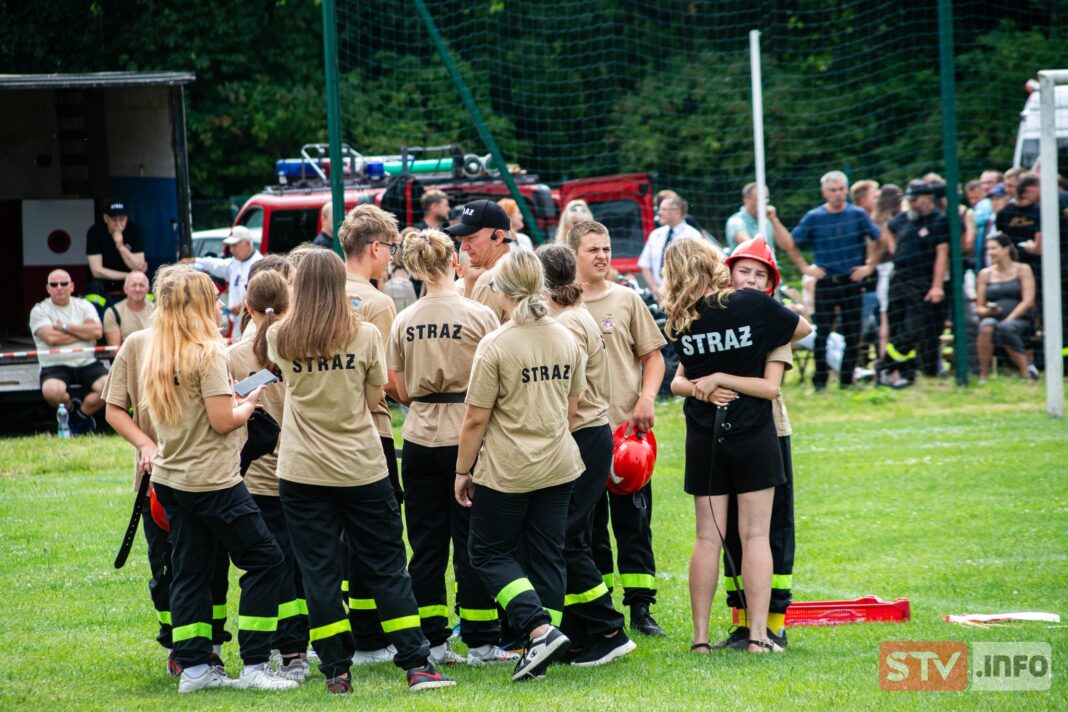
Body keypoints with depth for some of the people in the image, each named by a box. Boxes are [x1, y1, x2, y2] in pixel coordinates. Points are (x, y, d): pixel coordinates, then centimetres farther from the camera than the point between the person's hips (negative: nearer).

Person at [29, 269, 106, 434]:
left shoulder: (84, 306, 13)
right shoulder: (39, 310, 4)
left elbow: (97, 332, -4)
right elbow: (51, 338, -12)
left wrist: (65, 327, -6)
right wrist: (83, 333, -3)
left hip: (87, 363, 3)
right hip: (55, 366, -3)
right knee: (51, 391, -36)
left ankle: (82, 414, 5)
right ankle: (70, 408, 3)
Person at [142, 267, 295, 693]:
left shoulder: (155, 357, 8)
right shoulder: (208, 353, -15)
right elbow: (222, 420, -17)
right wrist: (250, 404, 2)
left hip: (170, 478, 8)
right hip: (212, 480, -8)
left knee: (189, 571, 10)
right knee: (264, 560, -1)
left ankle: (194, 667, 8)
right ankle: (254, 666, -5)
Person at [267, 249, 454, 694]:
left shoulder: (280, 338, -3)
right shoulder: (364, 336, -7)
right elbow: (375, 397, 1)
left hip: (302, 472, 1)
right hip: (361, 468, -1)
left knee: (319, 572, 6)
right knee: (386, 567, 6)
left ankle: (336, 671, 6)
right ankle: (417, 664, 2)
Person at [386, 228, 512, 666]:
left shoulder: (404, 322, 1)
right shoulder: (479, 317, -8)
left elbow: (402, 392, 6)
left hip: (419, 440, 3)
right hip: (468, 437, -3)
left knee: (426, 543, 9)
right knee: (472, 542, 3)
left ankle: (431, 641, 9)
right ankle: (480, 642, 5)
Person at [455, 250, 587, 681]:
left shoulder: (495, 345, -15)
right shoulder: (567, 340, 3)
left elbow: (476, 420, -13)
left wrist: (462, 471, -2)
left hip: (506, 469, -6)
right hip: (559, 466, 6)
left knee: (489, 552, 7)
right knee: (547, 555, 10)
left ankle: (540, 629, -11)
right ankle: (540, 657, 9)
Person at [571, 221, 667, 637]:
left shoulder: (626, 300, 5)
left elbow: (652, 356, 8)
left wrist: (646, 399, -8)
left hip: (625, 428, 0)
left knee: (633, 520, 1)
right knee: (588, 524, 5)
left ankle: (640, 608, 5)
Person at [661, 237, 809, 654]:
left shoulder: (681, 322, -4)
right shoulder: (753, 306, -10)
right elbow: (803, 328, 7)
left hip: (704, 439, 2)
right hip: (753, 435, -2)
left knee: (707, 537, 7)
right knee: (755, 534, 1)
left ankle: (700, 635, 7)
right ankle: (758, 634, -4)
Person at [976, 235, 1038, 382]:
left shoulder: (1022, 270, 9)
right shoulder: (985, 273, 16)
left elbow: (1028, 301, -2)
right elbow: (979, 308, 15)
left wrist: (1009, 319, -15)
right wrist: (988, 310, -10)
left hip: (1020, 320, -2)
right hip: (994, 318, 2)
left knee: (1006, 328, -38)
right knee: (986, 326, -35)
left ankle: (1026, 372, -29)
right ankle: (983, 375, -32)